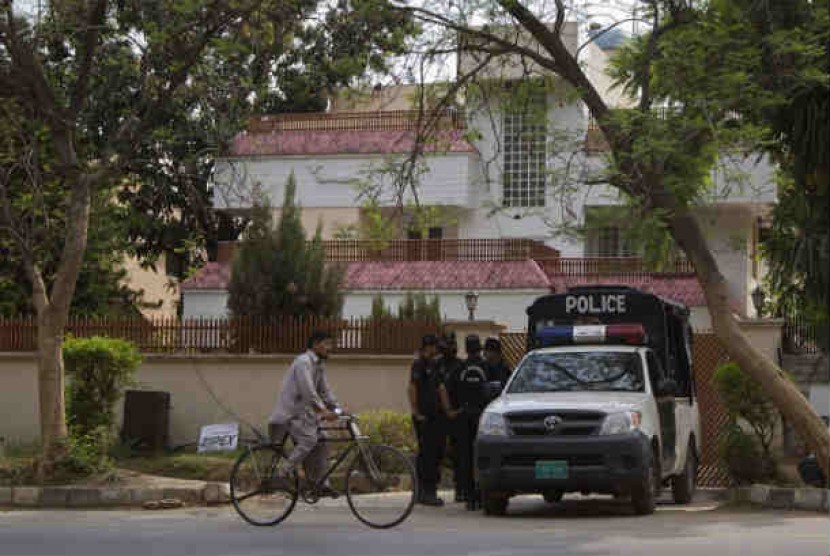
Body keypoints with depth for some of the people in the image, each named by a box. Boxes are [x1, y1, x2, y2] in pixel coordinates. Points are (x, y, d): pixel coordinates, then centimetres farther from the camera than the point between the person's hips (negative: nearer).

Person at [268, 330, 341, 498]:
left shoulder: (319, 365, 15)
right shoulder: (303, 362, -16)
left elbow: (325, 390, 15)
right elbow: (308, 391, -27)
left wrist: (337, 409, 2)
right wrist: (323, 411, -34)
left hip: (305, 412, 10)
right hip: (290, 412, -10)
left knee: (319, 446, 2)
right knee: (309, 439, -25)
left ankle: (321, 485, 5)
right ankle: (281, 474, -19)